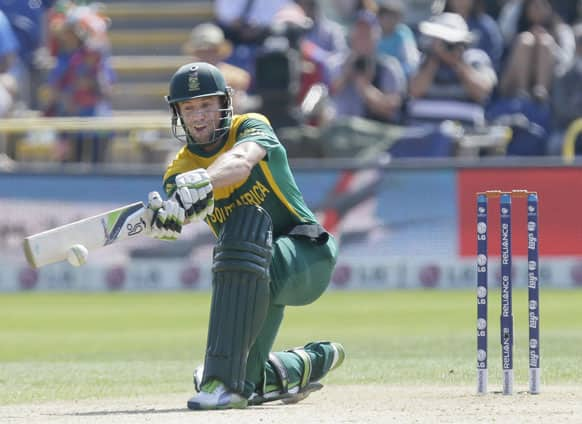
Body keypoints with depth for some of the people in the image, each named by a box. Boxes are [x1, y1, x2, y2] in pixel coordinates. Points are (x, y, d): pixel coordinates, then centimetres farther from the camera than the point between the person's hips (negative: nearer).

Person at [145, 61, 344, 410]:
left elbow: (241, 162, -33)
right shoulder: (180, 170, 2)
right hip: (259, 279, 6)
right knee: (246, 383, -8)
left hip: (308, 254, -5)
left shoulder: (252, 127, -8)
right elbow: (179, 215, -21)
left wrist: (203, 182, -54)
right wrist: (164, 217, -46)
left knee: (246, 222, -37)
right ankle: (311, 361, 28)